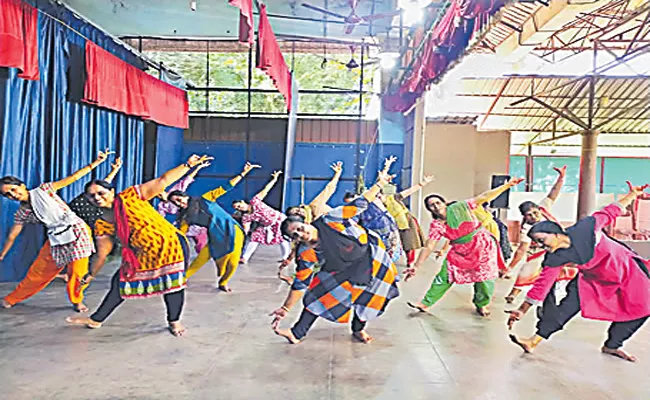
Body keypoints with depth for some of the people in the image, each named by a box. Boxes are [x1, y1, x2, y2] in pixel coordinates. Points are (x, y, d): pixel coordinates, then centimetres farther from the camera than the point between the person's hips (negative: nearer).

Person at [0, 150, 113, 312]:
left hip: (77, 230, -4)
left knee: (78, 272, -6)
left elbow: (72, 178, -7)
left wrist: (96, 162, -11)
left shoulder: (43, 190, -4)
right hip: (56, 240, 4)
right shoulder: (21, 213, 6)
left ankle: (77, 301, 16)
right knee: (38, 271, 11)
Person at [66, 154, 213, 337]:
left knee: (173, 283, -1)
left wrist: (188, 165, -20)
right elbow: (101, 255, 11)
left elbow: (163, 181, -15)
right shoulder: (102, 225, 1)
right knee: (120, 283, 12)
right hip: (142, 255, 5)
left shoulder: (130, 197, -12)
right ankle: (96, 320, 31)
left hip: (170, 245, -5)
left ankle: (174, 321, 22)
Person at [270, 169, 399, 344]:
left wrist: (379, 184, -16)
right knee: (321, 292, -7)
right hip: (343, 269, 1)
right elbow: (301, 282, -17)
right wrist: (285, 308, -21)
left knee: (366, 295, 2)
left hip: (369, 252, -1)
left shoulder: (330, 220, -28)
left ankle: (358, 329, 26)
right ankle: (297, 333, 2)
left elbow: (359, 204, -19)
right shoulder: (306, 253, -21)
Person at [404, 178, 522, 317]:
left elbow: (485, 197, -12)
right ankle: (425, 303, 11)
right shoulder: (436, 225, -8)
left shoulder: (460, 207, -13)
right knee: (444, 276, 2)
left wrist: (508, 185, -15)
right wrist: (416, 266, -15)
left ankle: (482, 305, 27)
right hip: (460, 252, 2)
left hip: (483, 246, -2)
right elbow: (428, 247, -9)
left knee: (484, 278, 1)